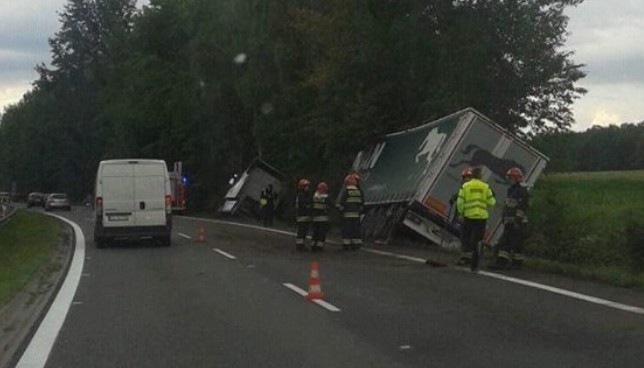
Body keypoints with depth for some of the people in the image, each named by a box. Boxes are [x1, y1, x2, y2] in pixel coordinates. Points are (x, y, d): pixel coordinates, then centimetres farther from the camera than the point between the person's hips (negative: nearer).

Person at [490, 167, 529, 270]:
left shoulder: (522, 190, -10)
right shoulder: (511, 190, 21)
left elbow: (522, 207, -18)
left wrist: (518, 220, -23)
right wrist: (505, 220, 24)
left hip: (517, 222, -9)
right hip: (509, 222, 9)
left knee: (516, 243, -4)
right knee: (505, 242, 4)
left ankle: (517, 262, 2)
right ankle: (501, 261, 4)